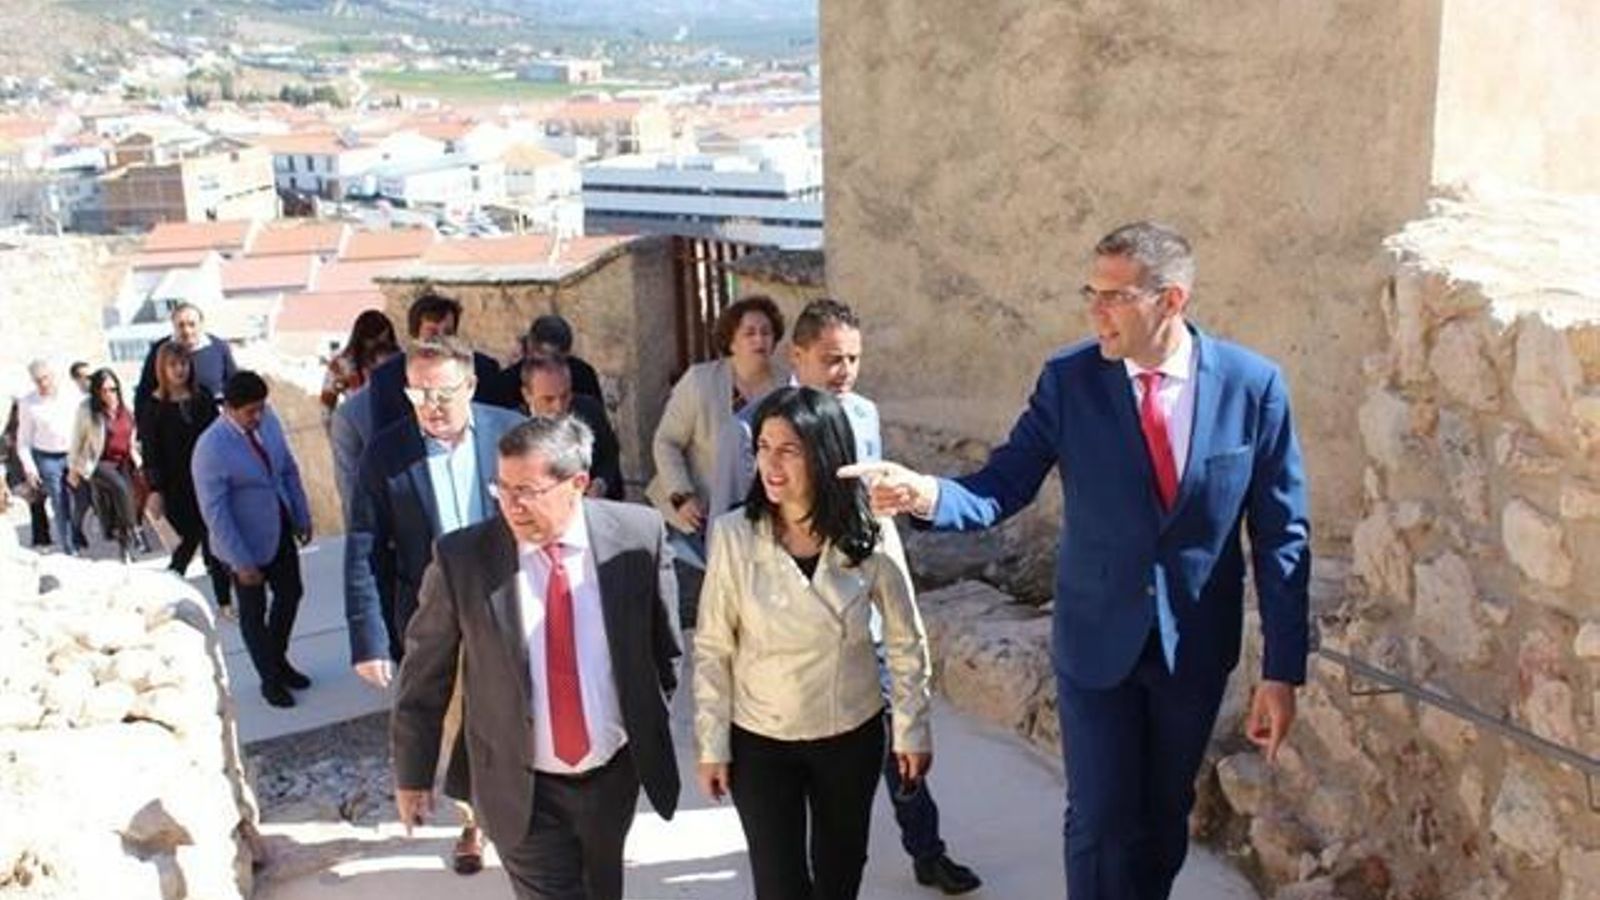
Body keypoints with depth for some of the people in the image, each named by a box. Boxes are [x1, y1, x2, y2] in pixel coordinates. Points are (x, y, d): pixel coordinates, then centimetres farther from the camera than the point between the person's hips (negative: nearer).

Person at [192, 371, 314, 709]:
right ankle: (270, 679, 33)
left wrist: (302, 517, 9)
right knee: (253, 612, 14)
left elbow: (289, 469, 5)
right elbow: (214, 512, -23)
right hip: (247, 541, -6)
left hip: (280, 529, 6)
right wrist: (240, 562, -20)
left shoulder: (267, 419, -9)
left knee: (290, 593, 21)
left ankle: (278, 659, 46)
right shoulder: (211, 449, -27)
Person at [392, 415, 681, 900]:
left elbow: (664, 642, 3)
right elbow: (424, 674, -4)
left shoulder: (638, 533, -13)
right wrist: (412, 773, 2)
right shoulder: (461, 557, -16)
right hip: (521, 788, -2)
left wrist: (654, 728, 10)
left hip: (616, 772, 2)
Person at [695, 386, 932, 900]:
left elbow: (907, 641, -3)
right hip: (761, 742, -1)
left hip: (852, 737, 1)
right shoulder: (733, 536, -17)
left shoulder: (870, 536, -15)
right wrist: (711, 743, -5)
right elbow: (713, 649, -8)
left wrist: (912, 729, 1)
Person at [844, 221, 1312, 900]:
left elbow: (1280, 537, -7)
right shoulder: (1069, 379, -9)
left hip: (1197, 644, 1)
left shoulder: (1253, 384, -10)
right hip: (1097, 639, -1)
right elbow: (1004, 486, -11)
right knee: (1100, 823, 5)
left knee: (1165, 818, 17)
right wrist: (929, 495, -33)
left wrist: (1283, 669, -7)